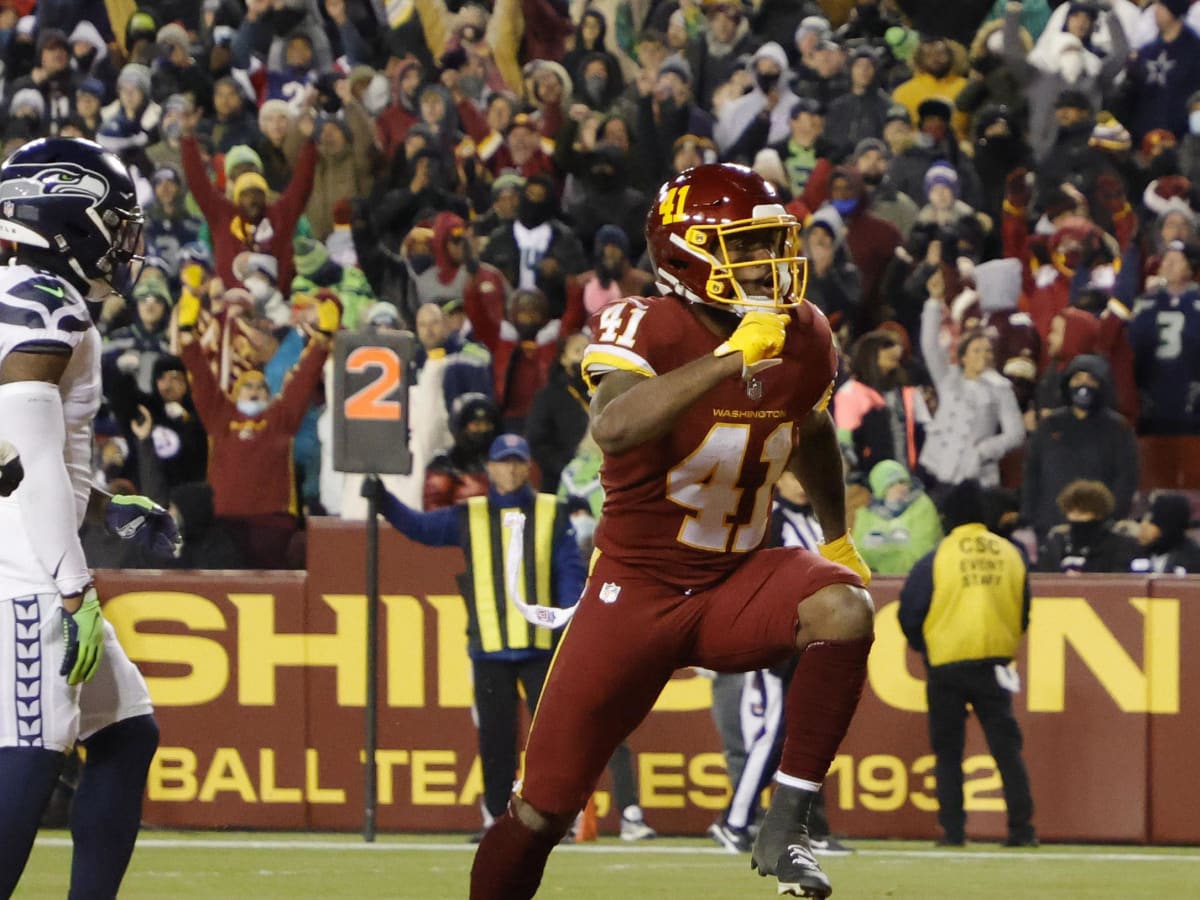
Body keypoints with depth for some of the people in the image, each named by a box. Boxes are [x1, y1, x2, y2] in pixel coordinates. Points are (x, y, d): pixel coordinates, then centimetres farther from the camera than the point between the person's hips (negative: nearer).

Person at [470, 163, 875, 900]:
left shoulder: (804, 338, -3)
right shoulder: (643, 330, -20)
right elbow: (613, 428, -43)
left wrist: (839, 537, 26)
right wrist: (727, 360, -48)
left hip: (735, 587, 3)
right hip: (637, 591, -3)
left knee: (845, 609, -29)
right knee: (542, 812, -1)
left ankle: (786, 829, -20)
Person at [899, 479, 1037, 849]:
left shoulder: (937, 558, -7)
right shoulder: (1010, 555, 5)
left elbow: (910, 613, -4)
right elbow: (1024, 612, 13)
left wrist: (923, 647, 13)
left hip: (946, 665, -3)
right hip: (996, 663, 3)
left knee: (948, 752, 6)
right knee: (1006, 746, 5)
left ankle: (953, 829, 2)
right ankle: (1021, 828, -1)